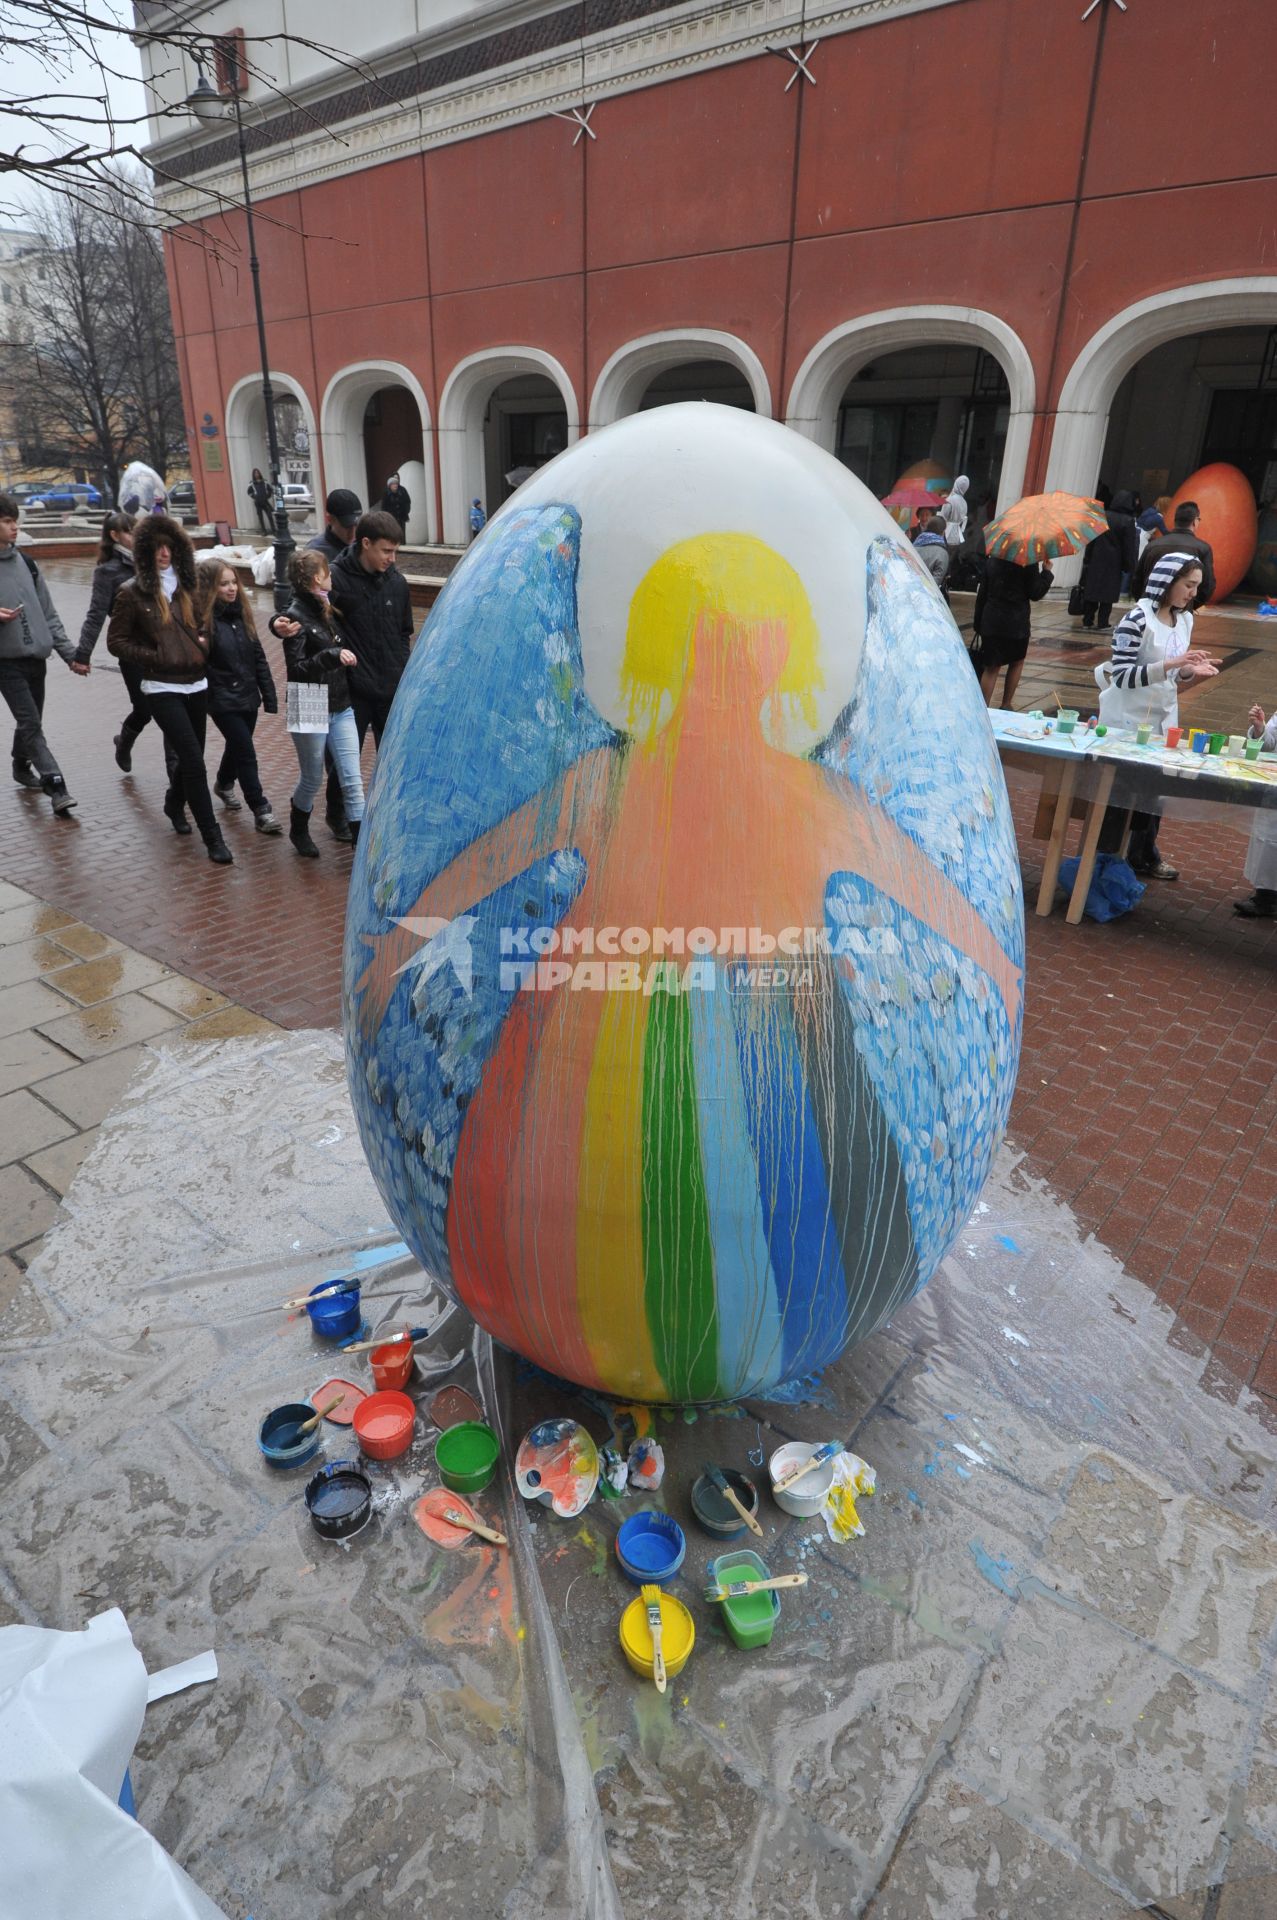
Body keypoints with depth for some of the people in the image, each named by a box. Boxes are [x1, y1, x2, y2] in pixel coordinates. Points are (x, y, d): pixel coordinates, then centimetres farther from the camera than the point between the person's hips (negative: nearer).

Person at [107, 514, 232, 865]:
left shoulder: (186, 586, 9)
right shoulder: (133, 593, -4)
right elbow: (116, 641, 0)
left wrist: (204, 642, 4)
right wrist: (154, 658, -11)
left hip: (196, 684, 5)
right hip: (163, 689, -5)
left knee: (189, 756, 15)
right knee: (193, 760, -12)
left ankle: (175, 804, 44)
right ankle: (212, 837, -8)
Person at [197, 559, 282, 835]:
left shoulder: (241, 613, 7)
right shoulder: (202, 618, -12)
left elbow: (258, 657, 9)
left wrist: (269, 695, 7)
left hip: (247, 696, 6)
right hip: (222, 699, -6)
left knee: (237, 747, 20)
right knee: (246, 753, -8)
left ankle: (224, 784, 47)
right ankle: (261, 811, -2)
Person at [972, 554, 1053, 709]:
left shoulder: (991, 560, 4)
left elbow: (982, 593, 6)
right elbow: (1035, 594, -7)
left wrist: (978, 623, 11)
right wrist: (1047, 570, 6)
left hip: (991, 622, 3)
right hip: (1016, 623, -3)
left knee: (991, 667, 5)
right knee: (1017, 662, 18)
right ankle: (1005, 706, 19)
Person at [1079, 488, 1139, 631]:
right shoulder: (1128, 521, -8)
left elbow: (1090, 539, 5)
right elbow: (1129, 547, -8)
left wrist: (1087, 560, 9)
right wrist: (1130, 566, -2)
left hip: (1095, 560, 4)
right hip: (1113, 563, -3)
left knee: (1091, 590, 8)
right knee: (1108, 593, 2)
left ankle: (1088, 621, 9)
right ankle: (1102, 623, 1)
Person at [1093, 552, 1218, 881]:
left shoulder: (1185, 619, 6)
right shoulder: (1136, 618, -18)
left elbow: (1172, 675, 14)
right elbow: (1121, 676, -21)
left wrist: (1192, 671, -7)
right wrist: (1171, 664, -28)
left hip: (1163, 718, 7)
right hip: (1128, 720, -7)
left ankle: (1143, 853, 32)